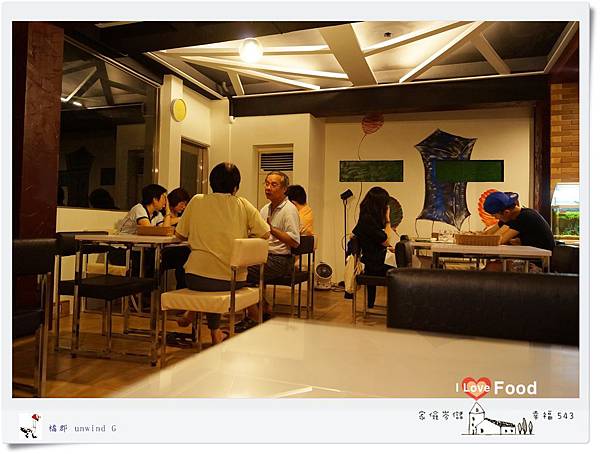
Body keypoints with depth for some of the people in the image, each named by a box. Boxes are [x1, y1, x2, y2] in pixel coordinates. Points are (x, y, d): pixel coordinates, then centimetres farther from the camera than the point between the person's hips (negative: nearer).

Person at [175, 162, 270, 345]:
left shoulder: (197, 201, 2)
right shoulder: (243, 205, 0)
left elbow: (180, 235, 8)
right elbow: (264, 234, -2)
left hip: (197, 279, 0)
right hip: (233, 280, 0)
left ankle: (216, 333, 39)